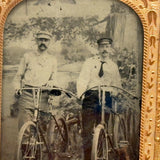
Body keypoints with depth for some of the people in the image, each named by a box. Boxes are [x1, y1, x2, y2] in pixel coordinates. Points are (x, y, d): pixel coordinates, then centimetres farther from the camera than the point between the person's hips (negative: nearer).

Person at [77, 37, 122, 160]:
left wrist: (114, 91, -1)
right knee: (87, 130, -6)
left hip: (106, 98, 2)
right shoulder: (90, 62, 9)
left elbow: (117, 83, 22)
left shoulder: (113, 66, 17)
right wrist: (81, 94, -17)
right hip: (90, 97, -2)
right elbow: (82, 79, -1)